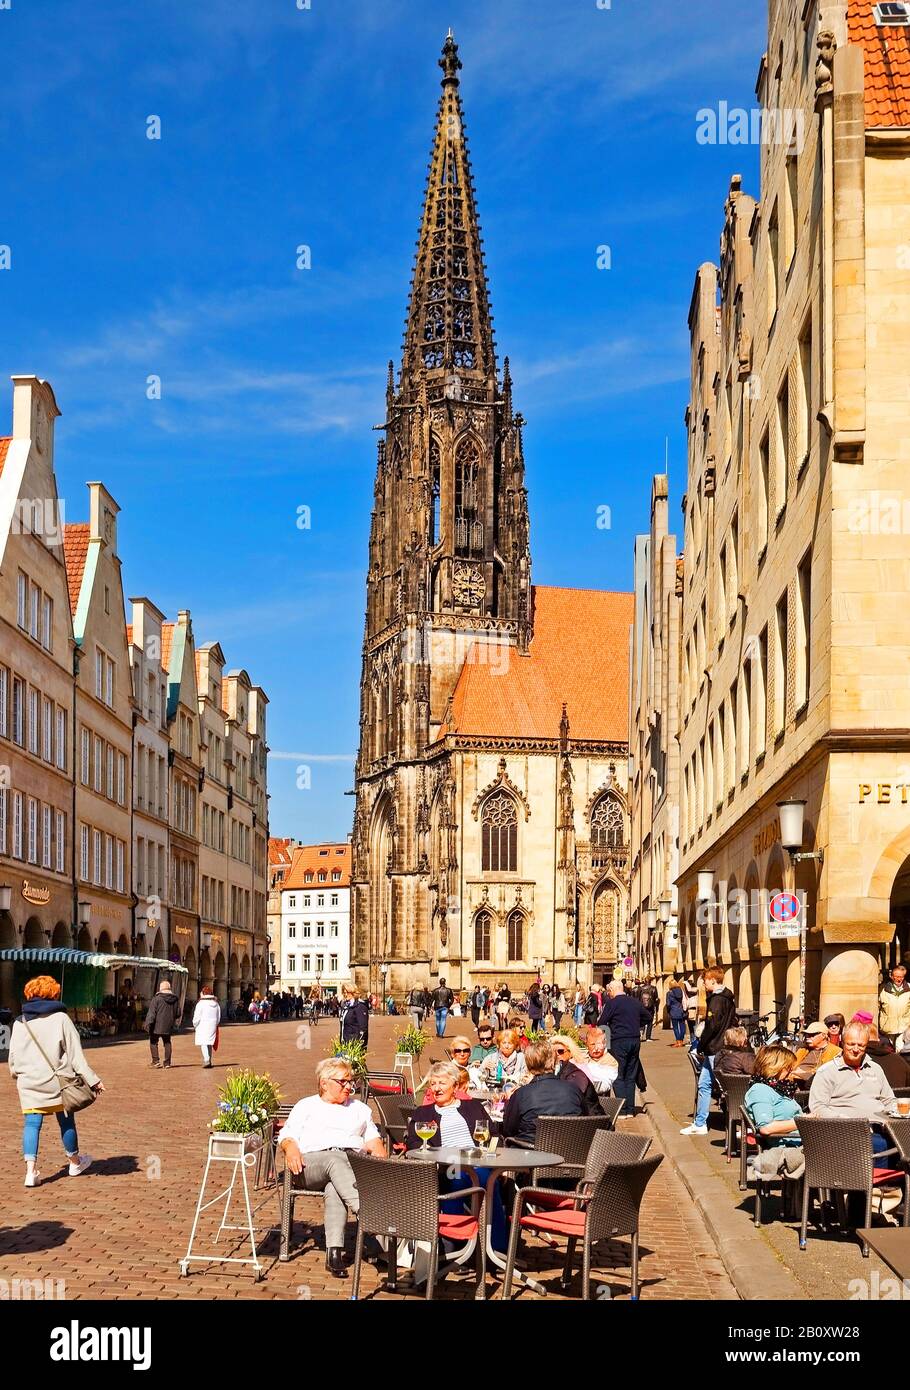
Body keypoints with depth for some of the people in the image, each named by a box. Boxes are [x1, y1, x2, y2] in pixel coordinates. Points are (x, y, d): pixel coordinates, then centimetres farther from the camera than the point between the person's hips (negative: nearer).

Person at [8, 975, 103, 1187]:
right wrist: (91, 1079, -8)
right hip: (57, 1080, -2)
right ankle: (75, 1163, 31)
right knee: (66, 1121, 14)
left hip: (28, 1082, 2)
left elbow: (13, 1055, 13)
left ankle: (31, 1170, -12)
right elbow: (75, 1053, -9)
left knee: (31, 1124, 2)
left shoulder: (19, 1023, 5)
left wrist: (16, 1073, 33)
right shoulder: (61, 1019, -6)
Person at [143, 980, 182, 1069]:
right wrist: (176, 1024, 28)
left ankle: (155, 1061, 1)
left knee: (153, 1042, 8)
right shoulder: (175, 999, 5)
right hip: (168, 1026, 5)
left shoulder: (157, 999, -11)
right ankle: (167, 1062, 13)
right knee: (167, 1043, 14)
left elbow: (151, 1013, -15)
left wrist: (148, 1024, -14)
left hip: (157, 1026, -5)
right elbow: (178, 1013, 14)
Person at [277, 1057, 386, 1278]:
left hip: (354, 1163, 1)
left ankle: (334, 1252, -51)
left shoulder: (360, 1109, 33)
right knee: (335, 1161, -40)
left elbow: (372, 1139, 25)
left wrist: (381, 1156, 3)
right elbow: (287, 1135, 15)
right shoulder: (306, 1106, 26)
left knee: (334, 1189, -38)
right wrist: (291, 1150, -9)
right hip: (312, 1162, -1)